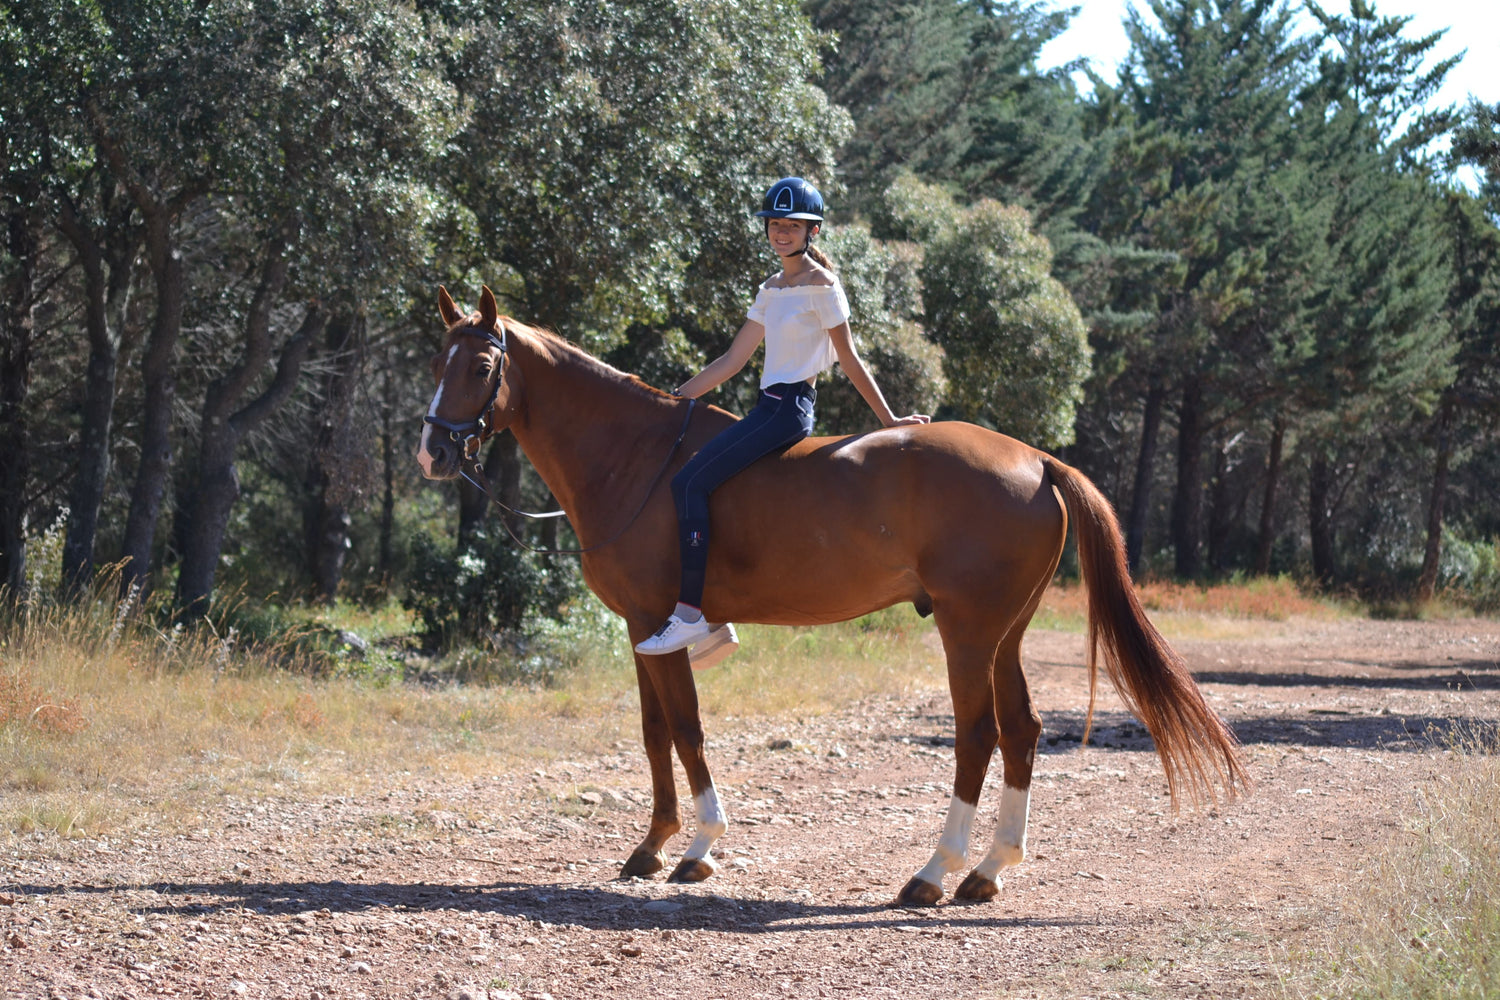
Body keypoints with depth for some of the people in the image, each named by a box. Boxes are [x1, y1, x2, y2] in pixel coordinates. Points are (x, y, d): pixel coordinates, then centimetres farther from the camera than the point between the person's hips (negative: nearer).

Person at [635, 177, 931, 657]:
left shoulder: (821, 286, -6)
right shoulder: (772, 289, 18)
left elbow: (850, 361, -3)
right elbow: (732, 360, 20)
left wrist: (889, 420, -4)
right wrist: (672, 400, 18)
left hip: (790, 409, -9)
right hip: (768, 407, 9)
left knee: (690, 482, -20)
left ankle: (689, 612, -24)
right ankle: (716, 618, 7)